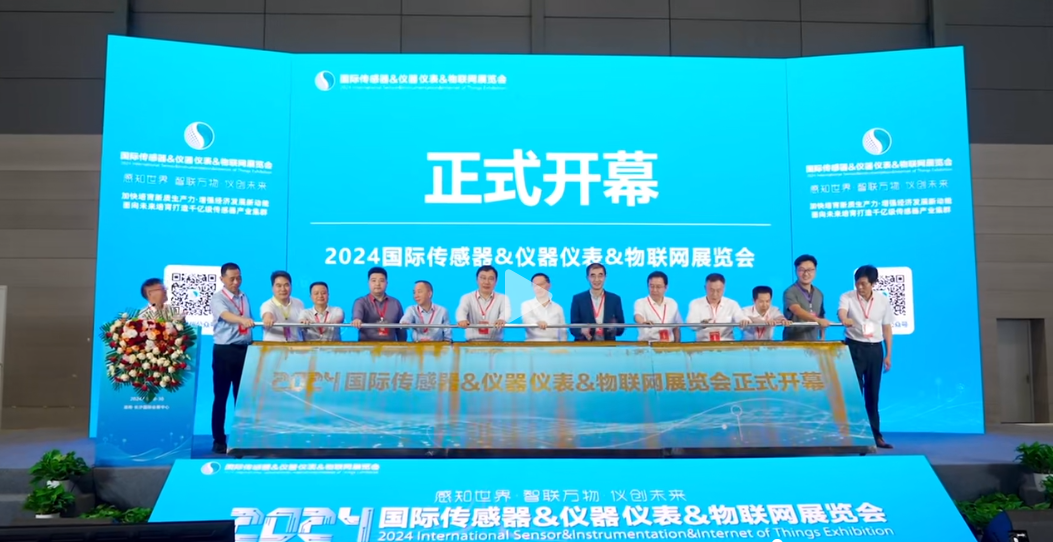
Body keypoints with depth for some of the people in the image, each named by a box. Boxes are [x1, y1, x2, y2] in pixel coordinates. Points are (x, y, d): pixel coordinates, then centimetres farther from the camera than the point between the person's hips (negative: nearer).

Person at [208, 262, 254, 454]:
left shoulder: (244, 297, 11)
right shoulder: (217, 299, -9)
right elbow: (226, 315, -30)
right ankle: (219, 440, 8)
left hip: (245, 350, 5)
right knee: (220, 397, 1)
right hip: (224, 351, -5)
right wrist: (243, 320, -50)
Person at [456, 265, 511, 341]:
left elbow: (506, 311, -12)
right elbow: (462, 310, -12)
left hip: (496, 342, 0)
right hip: (472, 342, 0)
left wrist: (502, 319, -36)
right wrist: (462, 319, -36)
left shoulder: (502, 298, 9)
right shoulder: (467, 297, 8)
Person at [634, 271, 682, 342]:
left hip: (668, 344, 3)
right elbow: (637, 316, -23)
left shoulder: (672, 303, 9)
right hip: (646, 344, -3)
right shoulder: (640, 303, -2)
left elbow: (676, 328, 17)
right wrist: (643, 322, -43)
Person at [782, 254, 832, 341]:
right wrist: (817, 320, -41)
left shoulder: (819, 293, 11)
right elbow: (797, 311, -28)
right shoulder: (790, 292, -10)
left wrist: (822, 339, 9)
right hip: (793, 341, -5)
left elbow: (821, 318, 18)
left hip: (813, 341, 6)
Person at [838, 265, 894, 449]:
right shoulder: (847, 297, -6)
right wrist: (844, 319, -52)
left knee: (873, 393, 9)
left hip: (875, 349, 3)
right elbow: (841, 312, -27)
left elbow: (887, 327, 8)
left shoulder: (883, 300, 3)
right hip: (854, 347, -3)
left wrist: (888, 354, 6)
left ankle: (875, 435, 16)